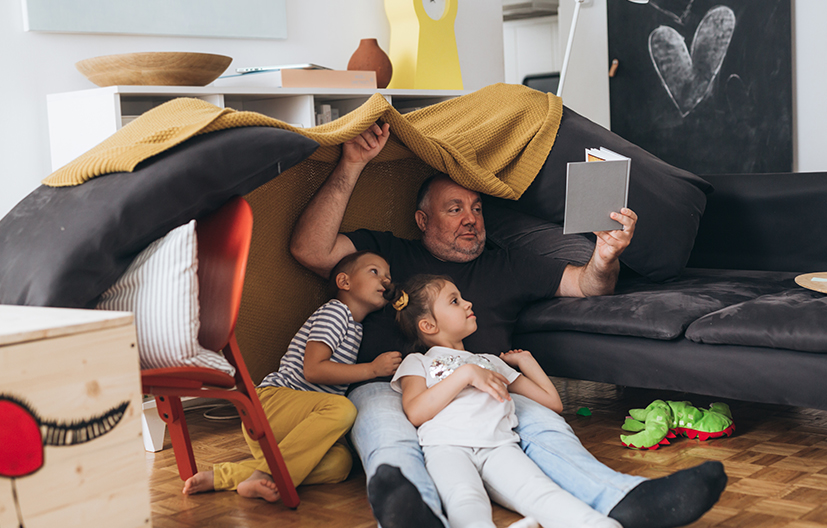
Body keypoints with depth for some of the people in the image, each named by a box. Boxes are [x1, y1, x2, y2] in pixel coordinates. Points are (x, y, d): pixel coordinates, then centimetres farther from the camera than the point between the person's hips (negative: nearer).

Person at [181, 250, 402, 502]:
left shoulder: (357, 328, 24)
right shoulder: (335, 311, -3)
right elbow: (312, 370, -15)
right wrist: (371, 369, -12)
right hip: (269, 401, -8)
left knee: (339, 463, -22)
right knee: (342, 409, -34)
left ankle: (222, 476, -21)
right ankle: (264, 477, -30)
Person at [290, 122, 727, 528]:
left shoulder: (506, 268, 31)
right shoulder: (388, 256, 23)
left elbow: (586, 285, 23)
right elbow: (310, 249, 8)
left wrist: (605, 258, -3)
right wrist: (351, 165, 4)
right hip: (388, 387, -1)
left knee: (537, 419, -30)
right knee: (384, 424, -38)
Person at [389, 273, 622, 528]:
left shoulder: (491, 362, 42)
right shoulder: (417, 362, 29)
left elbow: (553, 403, 42)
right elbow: (415, 413, 5)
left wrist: (525, 359, 44)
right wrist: (465, 374, 3)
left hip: (498, 444, 3)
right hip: (447, 446, -2)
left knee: (537, 489, -32)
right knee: (465, 498, -39)